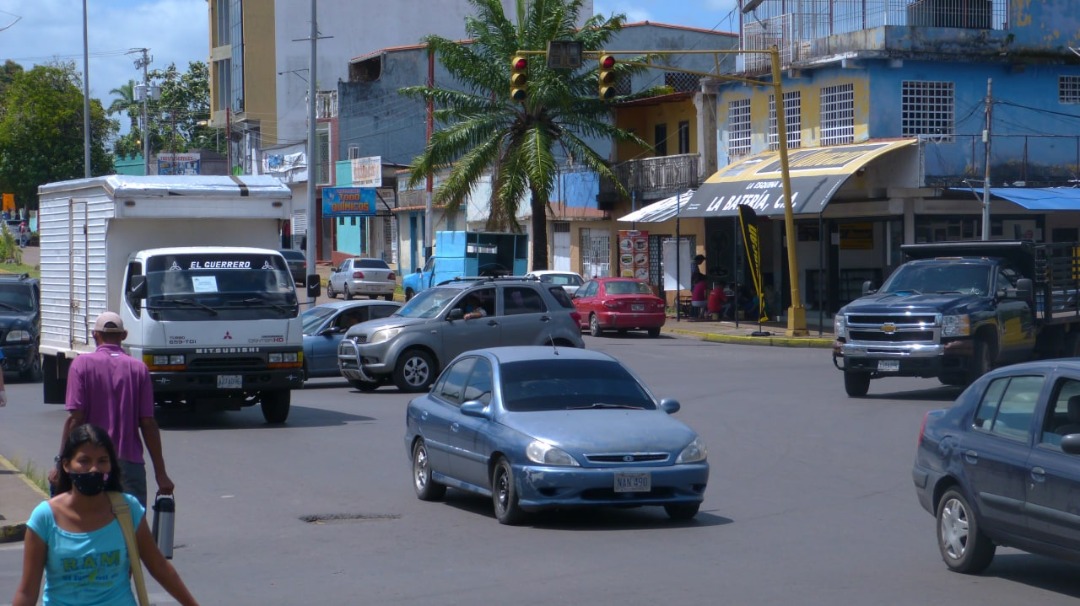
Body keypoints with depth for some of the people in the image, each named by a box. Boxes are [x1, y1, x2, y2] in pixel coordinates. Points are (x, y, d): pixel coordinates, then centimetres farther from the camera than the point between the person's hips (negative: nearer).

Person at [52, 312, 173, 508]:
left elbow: (75, 419, -8)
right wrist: (160, 473, 4)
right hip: (130, 463, 1)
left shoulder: (82, 364, -2)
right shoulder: (139, 368, 3)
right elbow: (148, 424, 0)